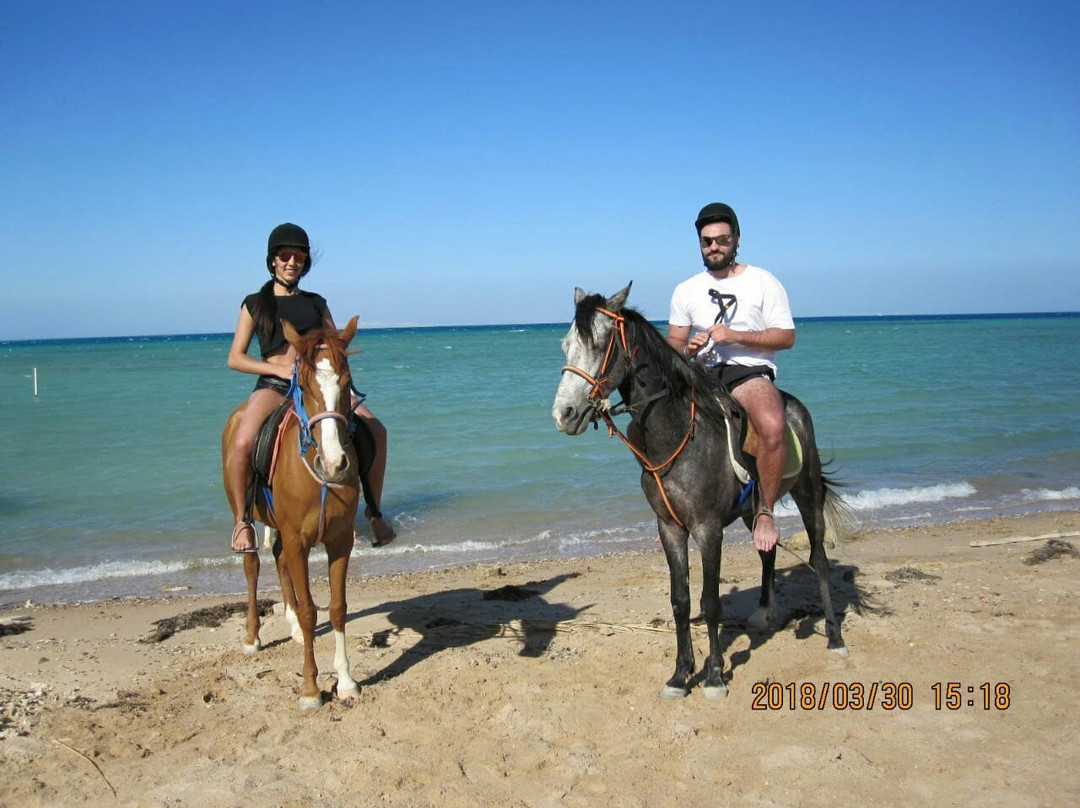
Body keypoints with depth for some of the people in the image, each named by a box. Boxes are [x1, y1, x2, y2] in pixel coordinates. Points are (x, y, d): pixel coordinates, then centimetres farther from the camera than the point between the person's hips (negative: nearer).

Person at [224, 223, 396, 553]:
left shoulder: (316, 303, 18)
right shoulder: (255, 304, 9)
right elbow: (235, 358, 2)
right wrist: (281, 369, -11)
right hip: (273, 387, -3)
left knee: (375, 430, -16)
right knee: (242, 444, -32)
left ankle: (374, 510, -1)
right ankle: (242, 521, -11)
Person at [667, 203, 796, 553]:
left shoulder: (763, 282, 3)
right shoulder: (685, 290, 14)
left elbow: (786, 337, -2)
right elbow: (673, 344, 16)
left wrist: (734, 336, -14)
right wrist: (687, 349, -9)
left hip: (751, 371, -4)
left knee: (772, 426, -37)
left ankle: (765, 511, -17)